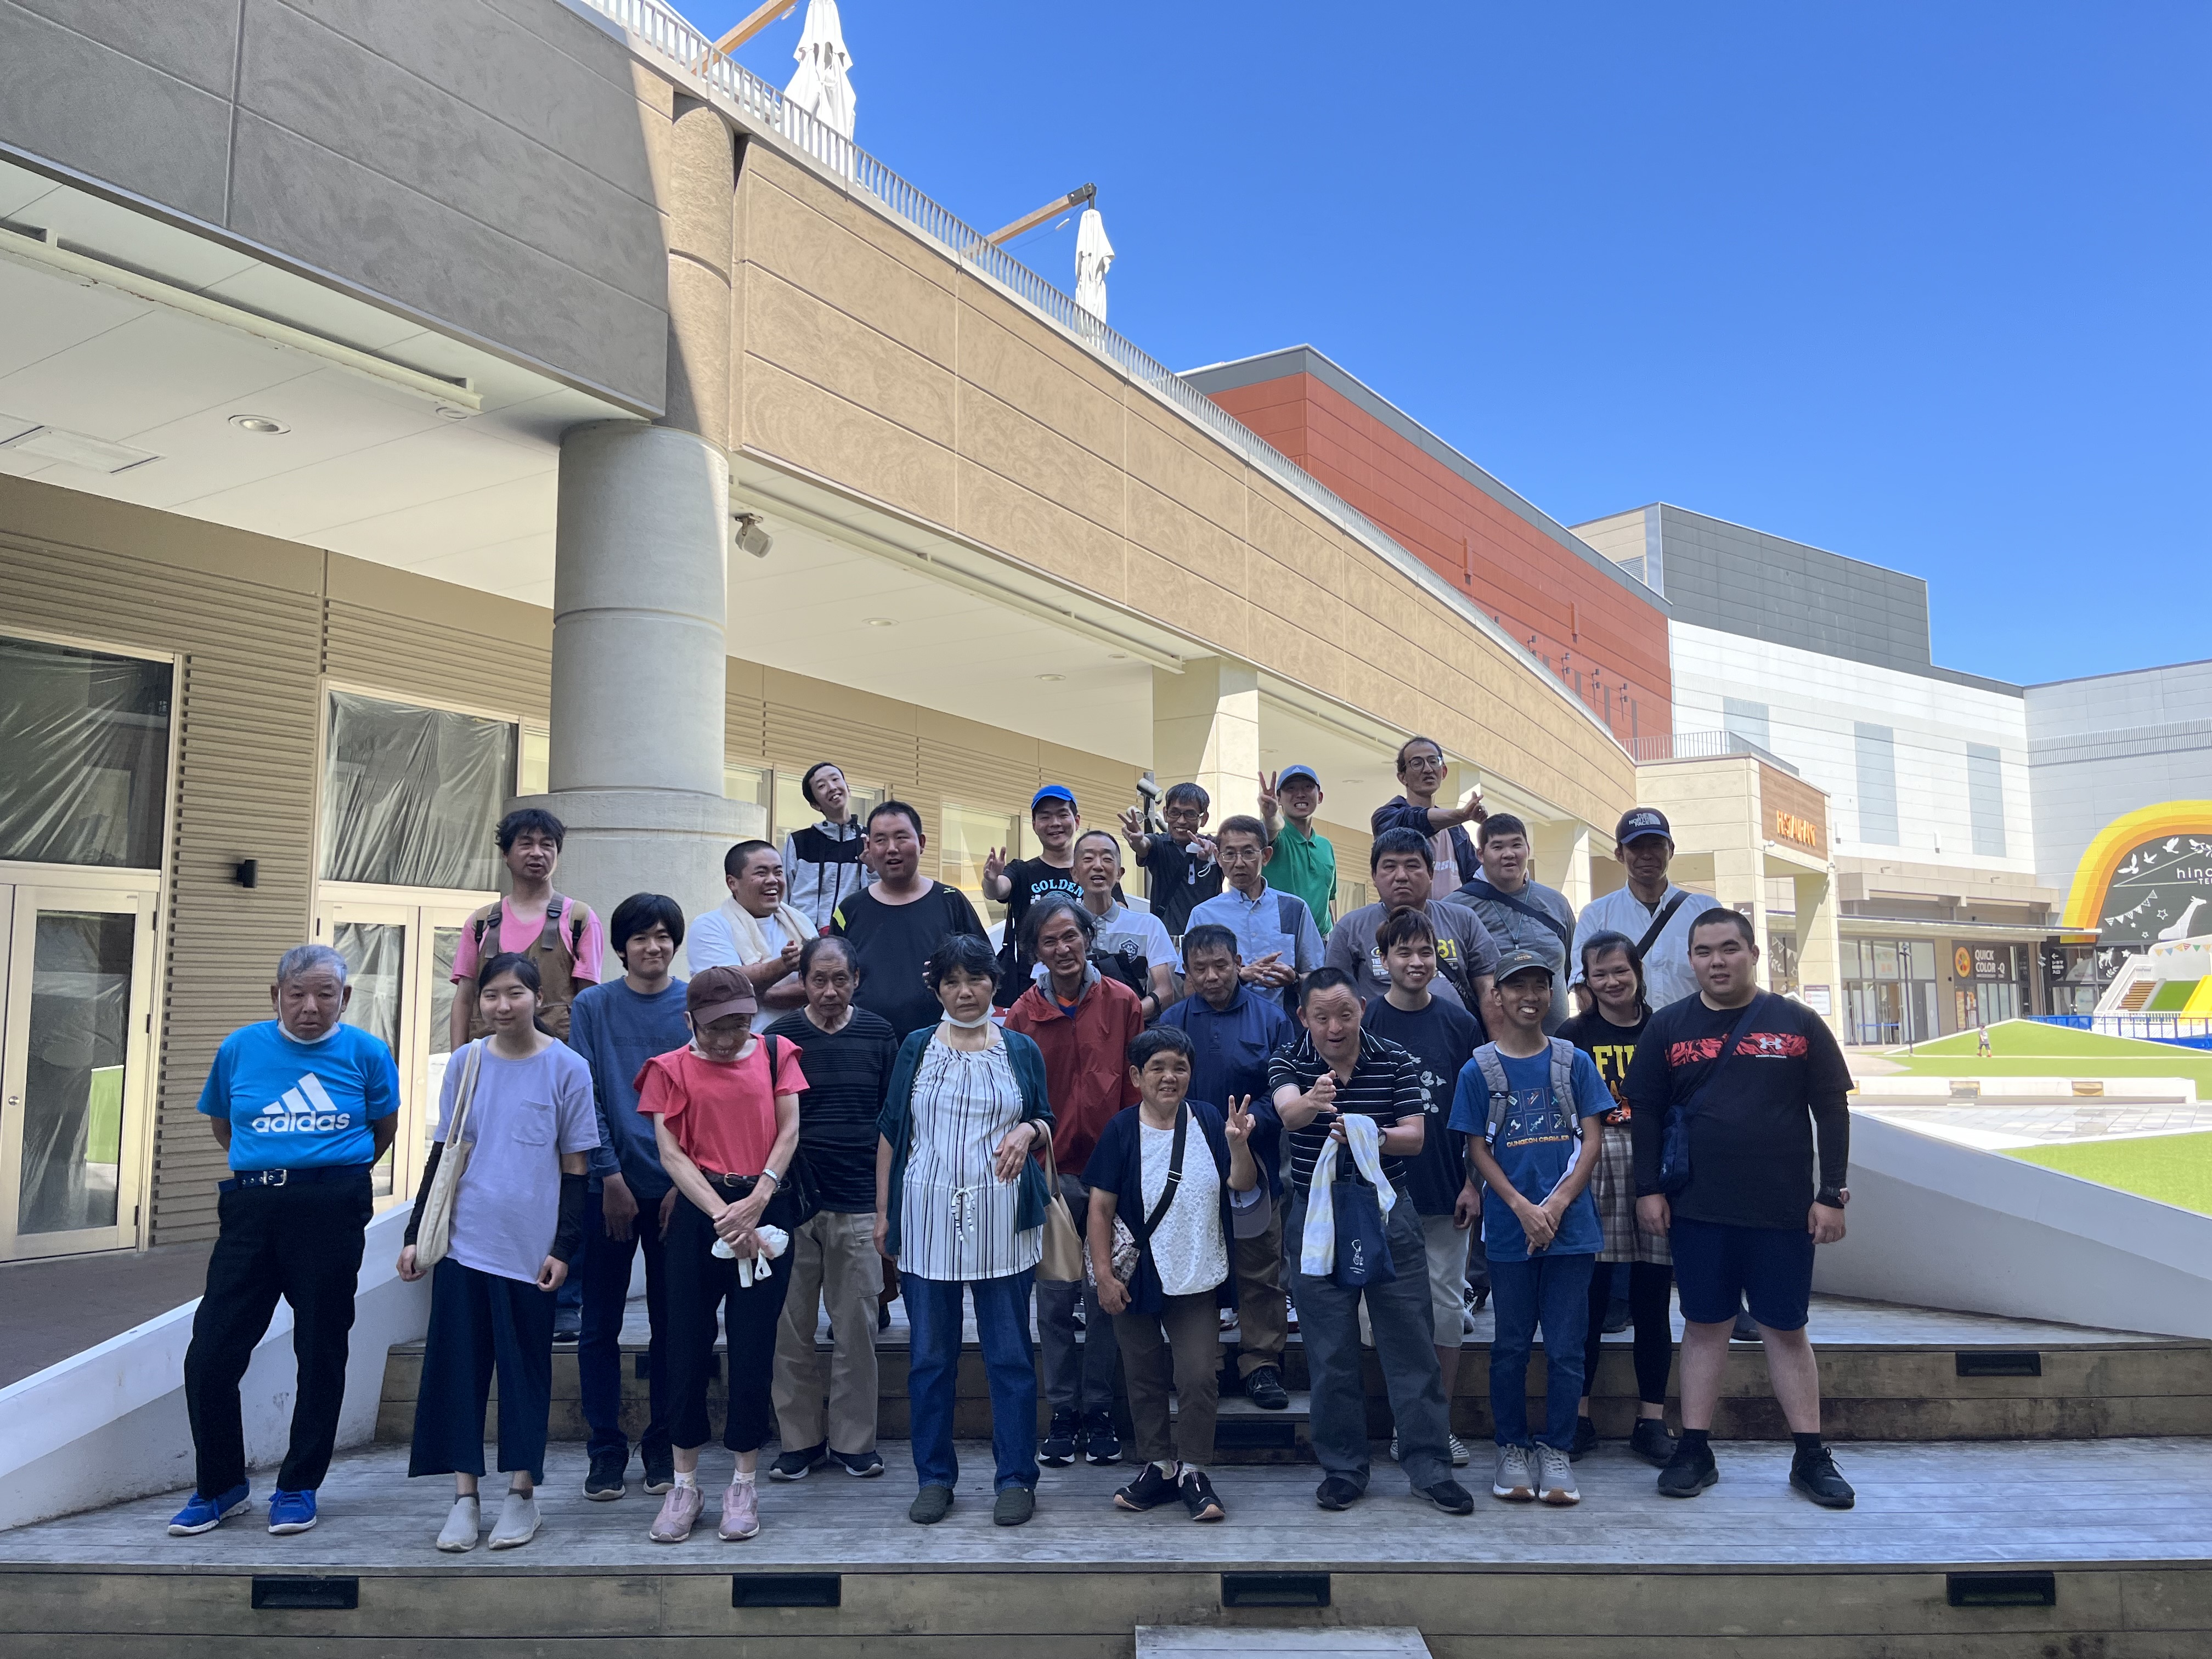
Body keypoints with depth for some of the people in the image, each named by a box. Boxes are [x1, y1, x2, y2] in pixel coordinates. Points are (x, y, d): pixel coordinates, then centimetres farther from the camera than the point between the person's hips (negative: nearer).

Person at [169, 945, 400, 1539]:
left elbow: (385, 1129, 13)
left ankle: (299, 1488, 21)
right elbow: (221, 1123, 21)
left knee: (321, 1354, 5)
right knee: (210, 1354, 0)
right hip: (250, 1208, 2)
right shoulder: (239, 1048, 6)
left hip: (331, 1213, -2)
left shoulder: (366, 1053, 1)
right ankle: (220, 1487, 20)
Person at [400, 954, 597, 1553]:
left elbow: (576, 1165, -1)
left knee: (525, 1365, 7)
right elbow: (442, 1154, 12)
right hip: (462, 1240, 3)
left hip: (530, 1248, -3)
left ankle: (522, 1492, 19)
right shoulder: (466, 1064, 5)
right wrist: (415, 1234, 9)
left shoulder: (567, 1068, -3)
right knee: (457, 1362, 4)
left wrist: (565, 1247, -5)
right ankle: (464, 1498, 14)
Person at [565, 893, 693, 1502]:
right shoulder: (593, 1006, 3)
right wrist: (611, 1175, -9)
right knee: (601, 1324, 5)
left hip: (679, 1186, 0)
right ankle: (606, 1451, 16)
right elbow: (588, 1097, -1)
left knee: (671, 1322, 8)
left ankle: (663, 1449, 20)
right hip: (611, 1184, 0)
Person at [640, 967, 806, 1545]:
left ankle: (744, 1485, 16)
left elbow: (789, 1132, 1)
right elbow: (671, 1155, -3)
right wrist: (723, 1216, -13)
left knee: (753, 1348, 3)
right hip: (699, 1211, 0)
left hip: (766, 1209, 0)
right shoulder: (672, 1069, 4)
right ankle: (685, 1485, 18)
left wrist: (755, 1203, -11)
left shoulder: (775, 1053, 6)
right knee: (689, 1346, 4)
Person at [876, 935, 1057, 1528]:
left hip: (1002, 1222, -1)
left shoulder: (1021, 1050, 8)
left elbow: (1047, 1122, 15)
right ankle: (934, 1477, 19)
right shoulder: (916, 1049, 8)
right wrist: (883, 1212, 4)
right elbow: (890, 1133, 9)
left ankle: (1016, 1478, 14)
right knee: (930, 1355, 7)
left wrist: (1028, 1131, -9)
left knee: (1010, 1354, 2)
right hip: (926, 1218, 1)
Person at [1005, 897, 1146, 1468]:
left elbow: (1137, 1087, 3)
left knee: (1105, 1294, 5)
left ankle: (1098, 1410, 18)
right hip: (1051, 1174, 1)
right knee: (1055, 1298, 6)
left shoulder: (1121, 1003, 0)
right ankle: (1063, 1412, 19)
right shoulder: (1022, 1015, 1)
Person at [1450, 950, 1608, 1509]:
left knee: (1565, 1348, 4)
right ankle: (1513, 1449, 21)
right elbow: (1478, 1151, 0)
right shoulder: (1478, 1070, 1)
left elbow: (1591, 1142, 2)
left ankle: (1556, 1452, 17)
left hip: (1571, 1226, 1)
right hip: (1509, 1230, -1)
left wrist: (1557, 1204, -10)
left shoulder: (1574, 1062, 5)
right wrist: (1523, 1208, -11)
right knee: (1510, 1346, 8)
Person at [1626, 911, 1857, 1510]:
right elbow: (1645, 1113, 5)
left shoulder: (1799, 1023, 1)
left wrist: (1831, 1195, -2)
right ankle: (1695, 1451, 15)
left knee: (1786, 1328, 7)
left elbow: (1832, 1113, 2)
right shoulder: (1667, 1027, 3)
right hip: (1696, 1211, 1)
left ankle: (1811, 1457, 17)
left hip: (1783, 1211, -1)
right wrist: (1649, 1189, -1)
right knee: (1704, 1324, 8)